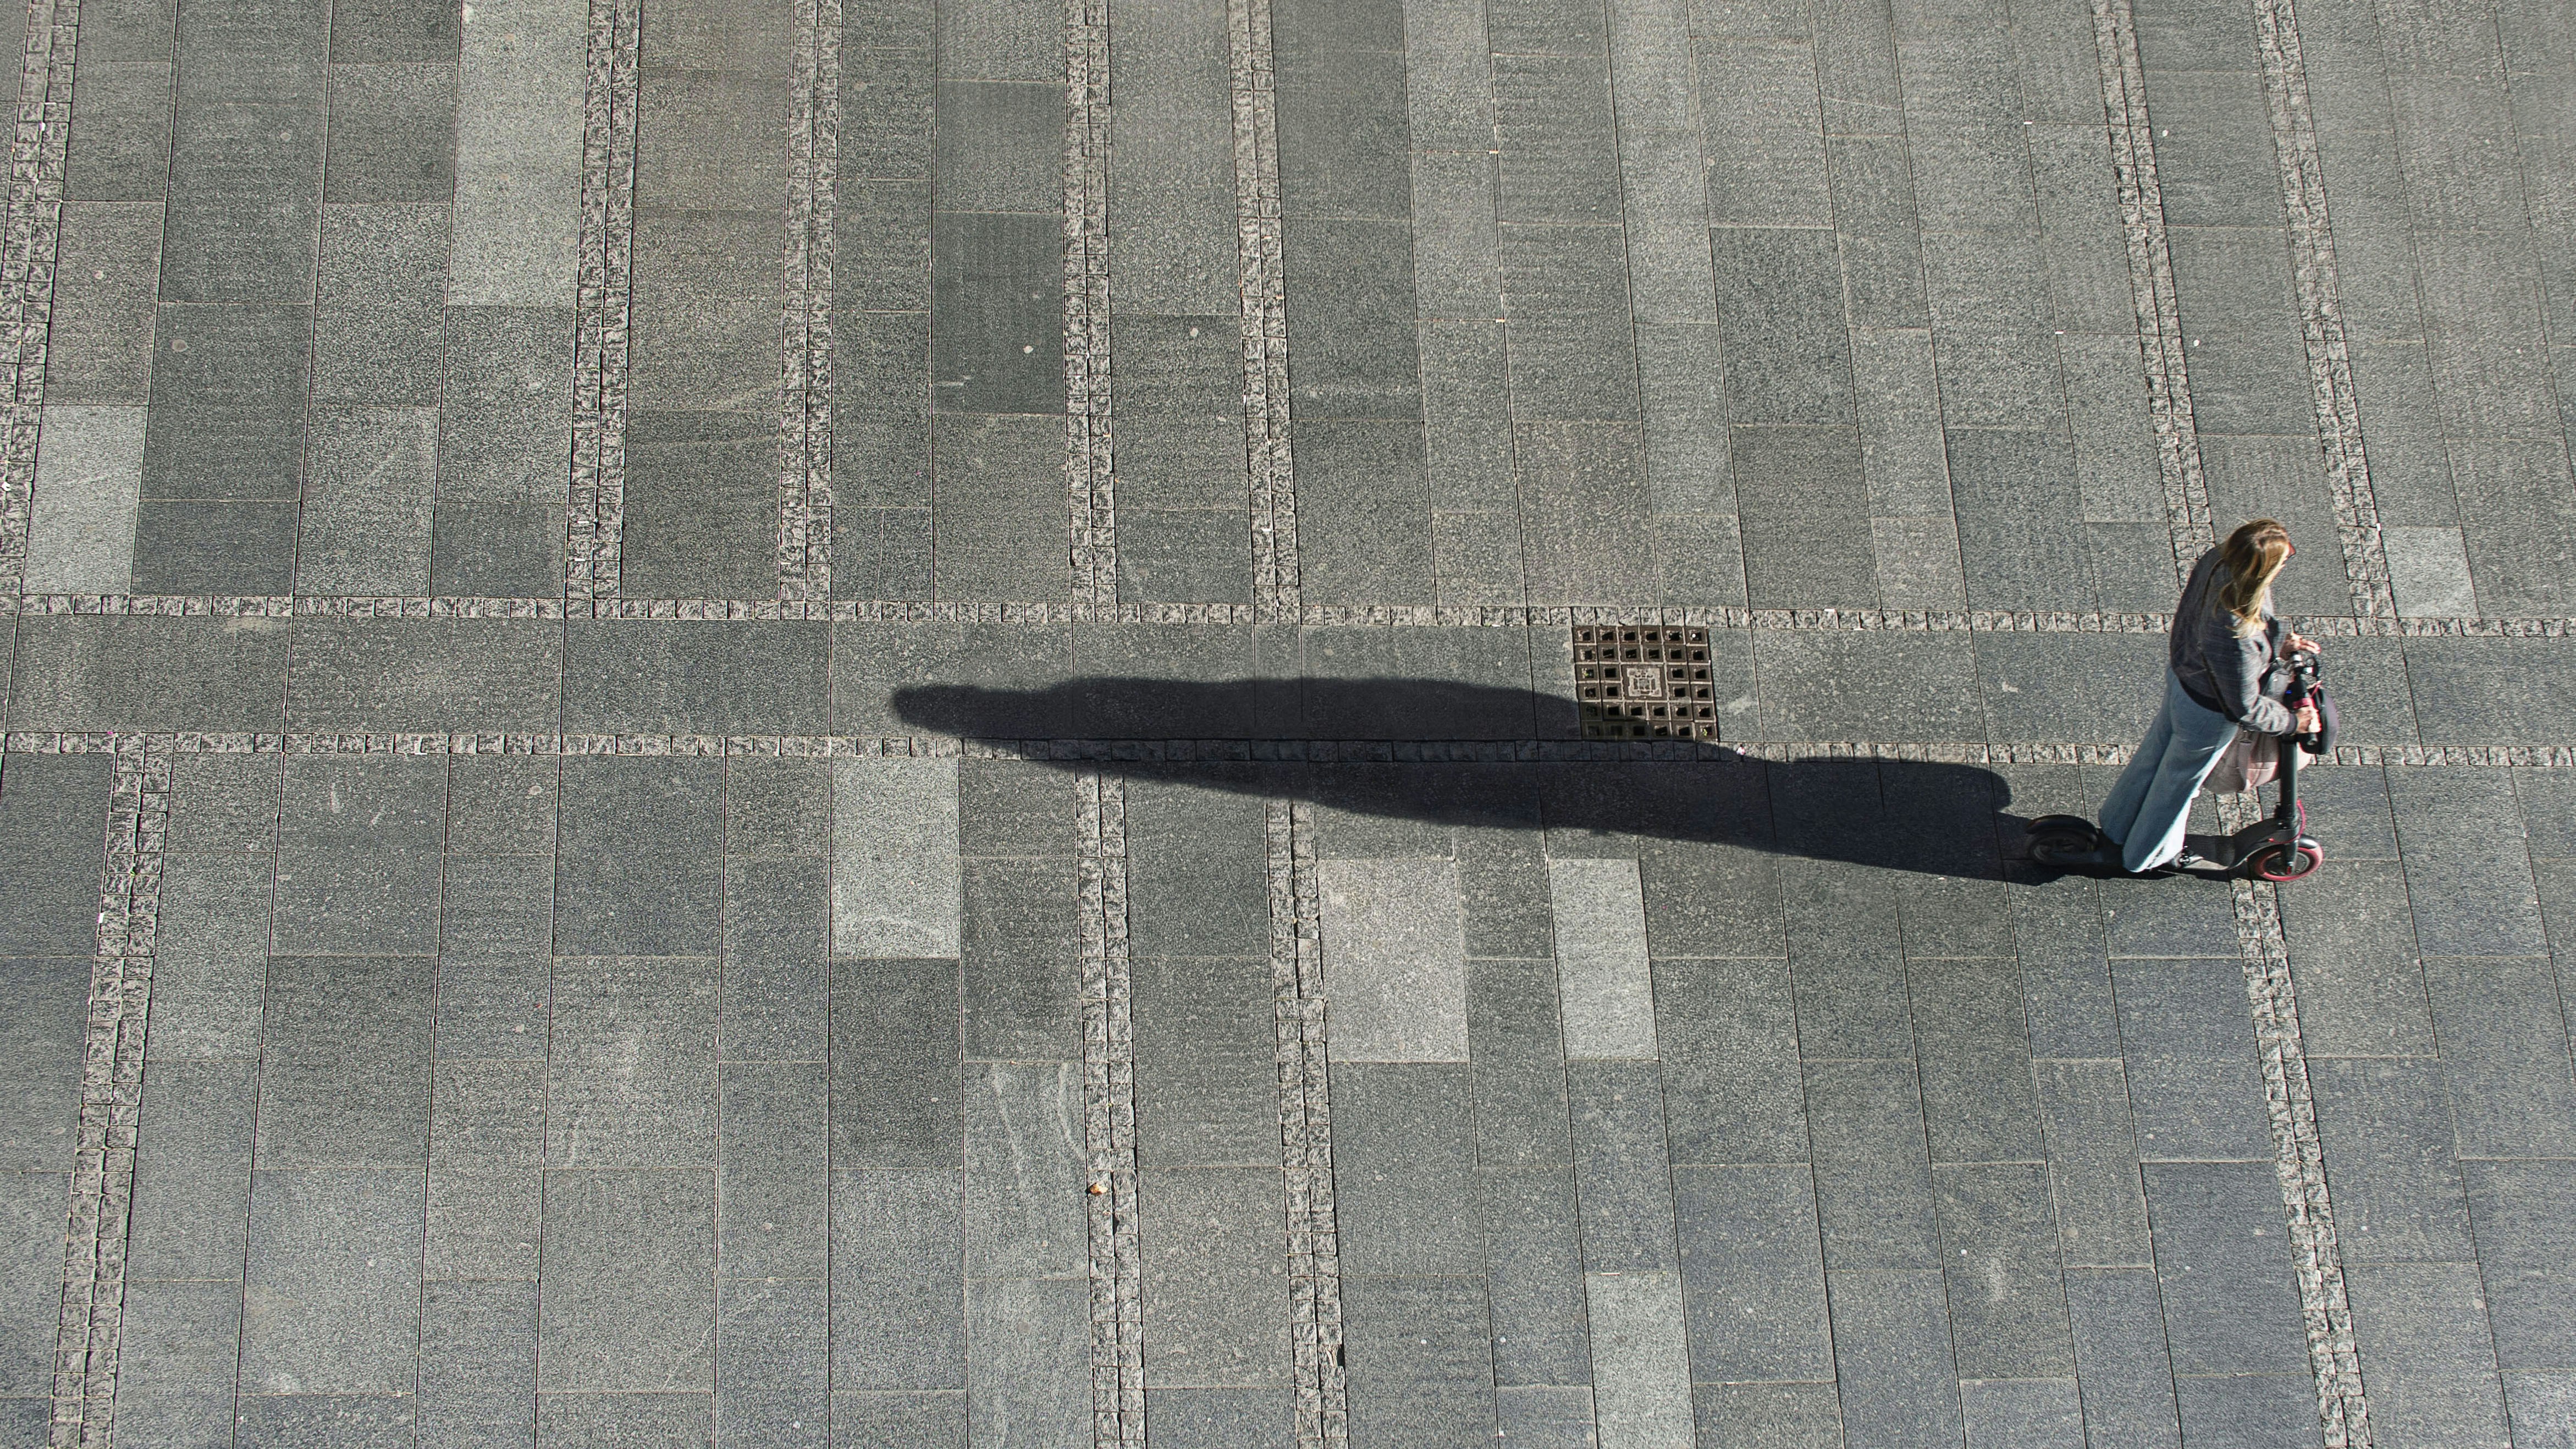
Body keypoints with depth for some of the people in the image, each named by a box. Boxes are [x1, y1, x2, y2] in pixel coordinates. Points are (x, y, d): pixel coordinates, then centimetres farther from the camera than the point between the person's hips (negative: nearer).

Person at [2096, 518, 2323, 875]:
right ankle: (2148, 856, 52)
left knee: (2156, 752, 32)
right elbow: (2245, 708, -27)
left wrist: (2280, 641, 1)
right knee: (2179, 780, 23)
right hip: (2210, 715, -7)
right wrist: (2293, 722, -11)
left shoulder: (2216, 561, -24)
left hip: (2181, 674, 7)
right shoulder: (2237, 637, -45)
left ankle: (2117, 825, 59)